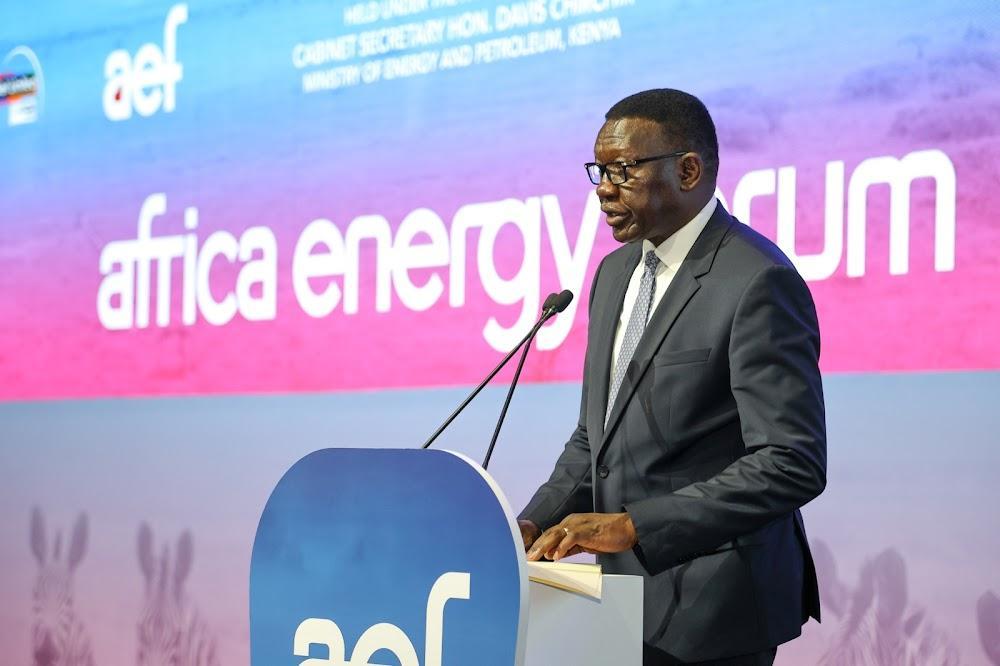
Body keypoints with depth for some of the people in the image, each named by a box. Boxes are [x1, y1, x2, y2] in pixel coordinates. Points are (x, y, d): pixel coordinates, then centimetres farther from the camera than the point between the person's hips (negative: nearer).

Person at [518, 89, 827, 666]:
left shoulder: (758, 284, -15)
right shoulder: (616, 272, 12)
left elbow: (792, 465, -21)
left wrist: (632, 526, -24)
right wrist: (537, 525, 1)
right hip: (629, 598, 7)